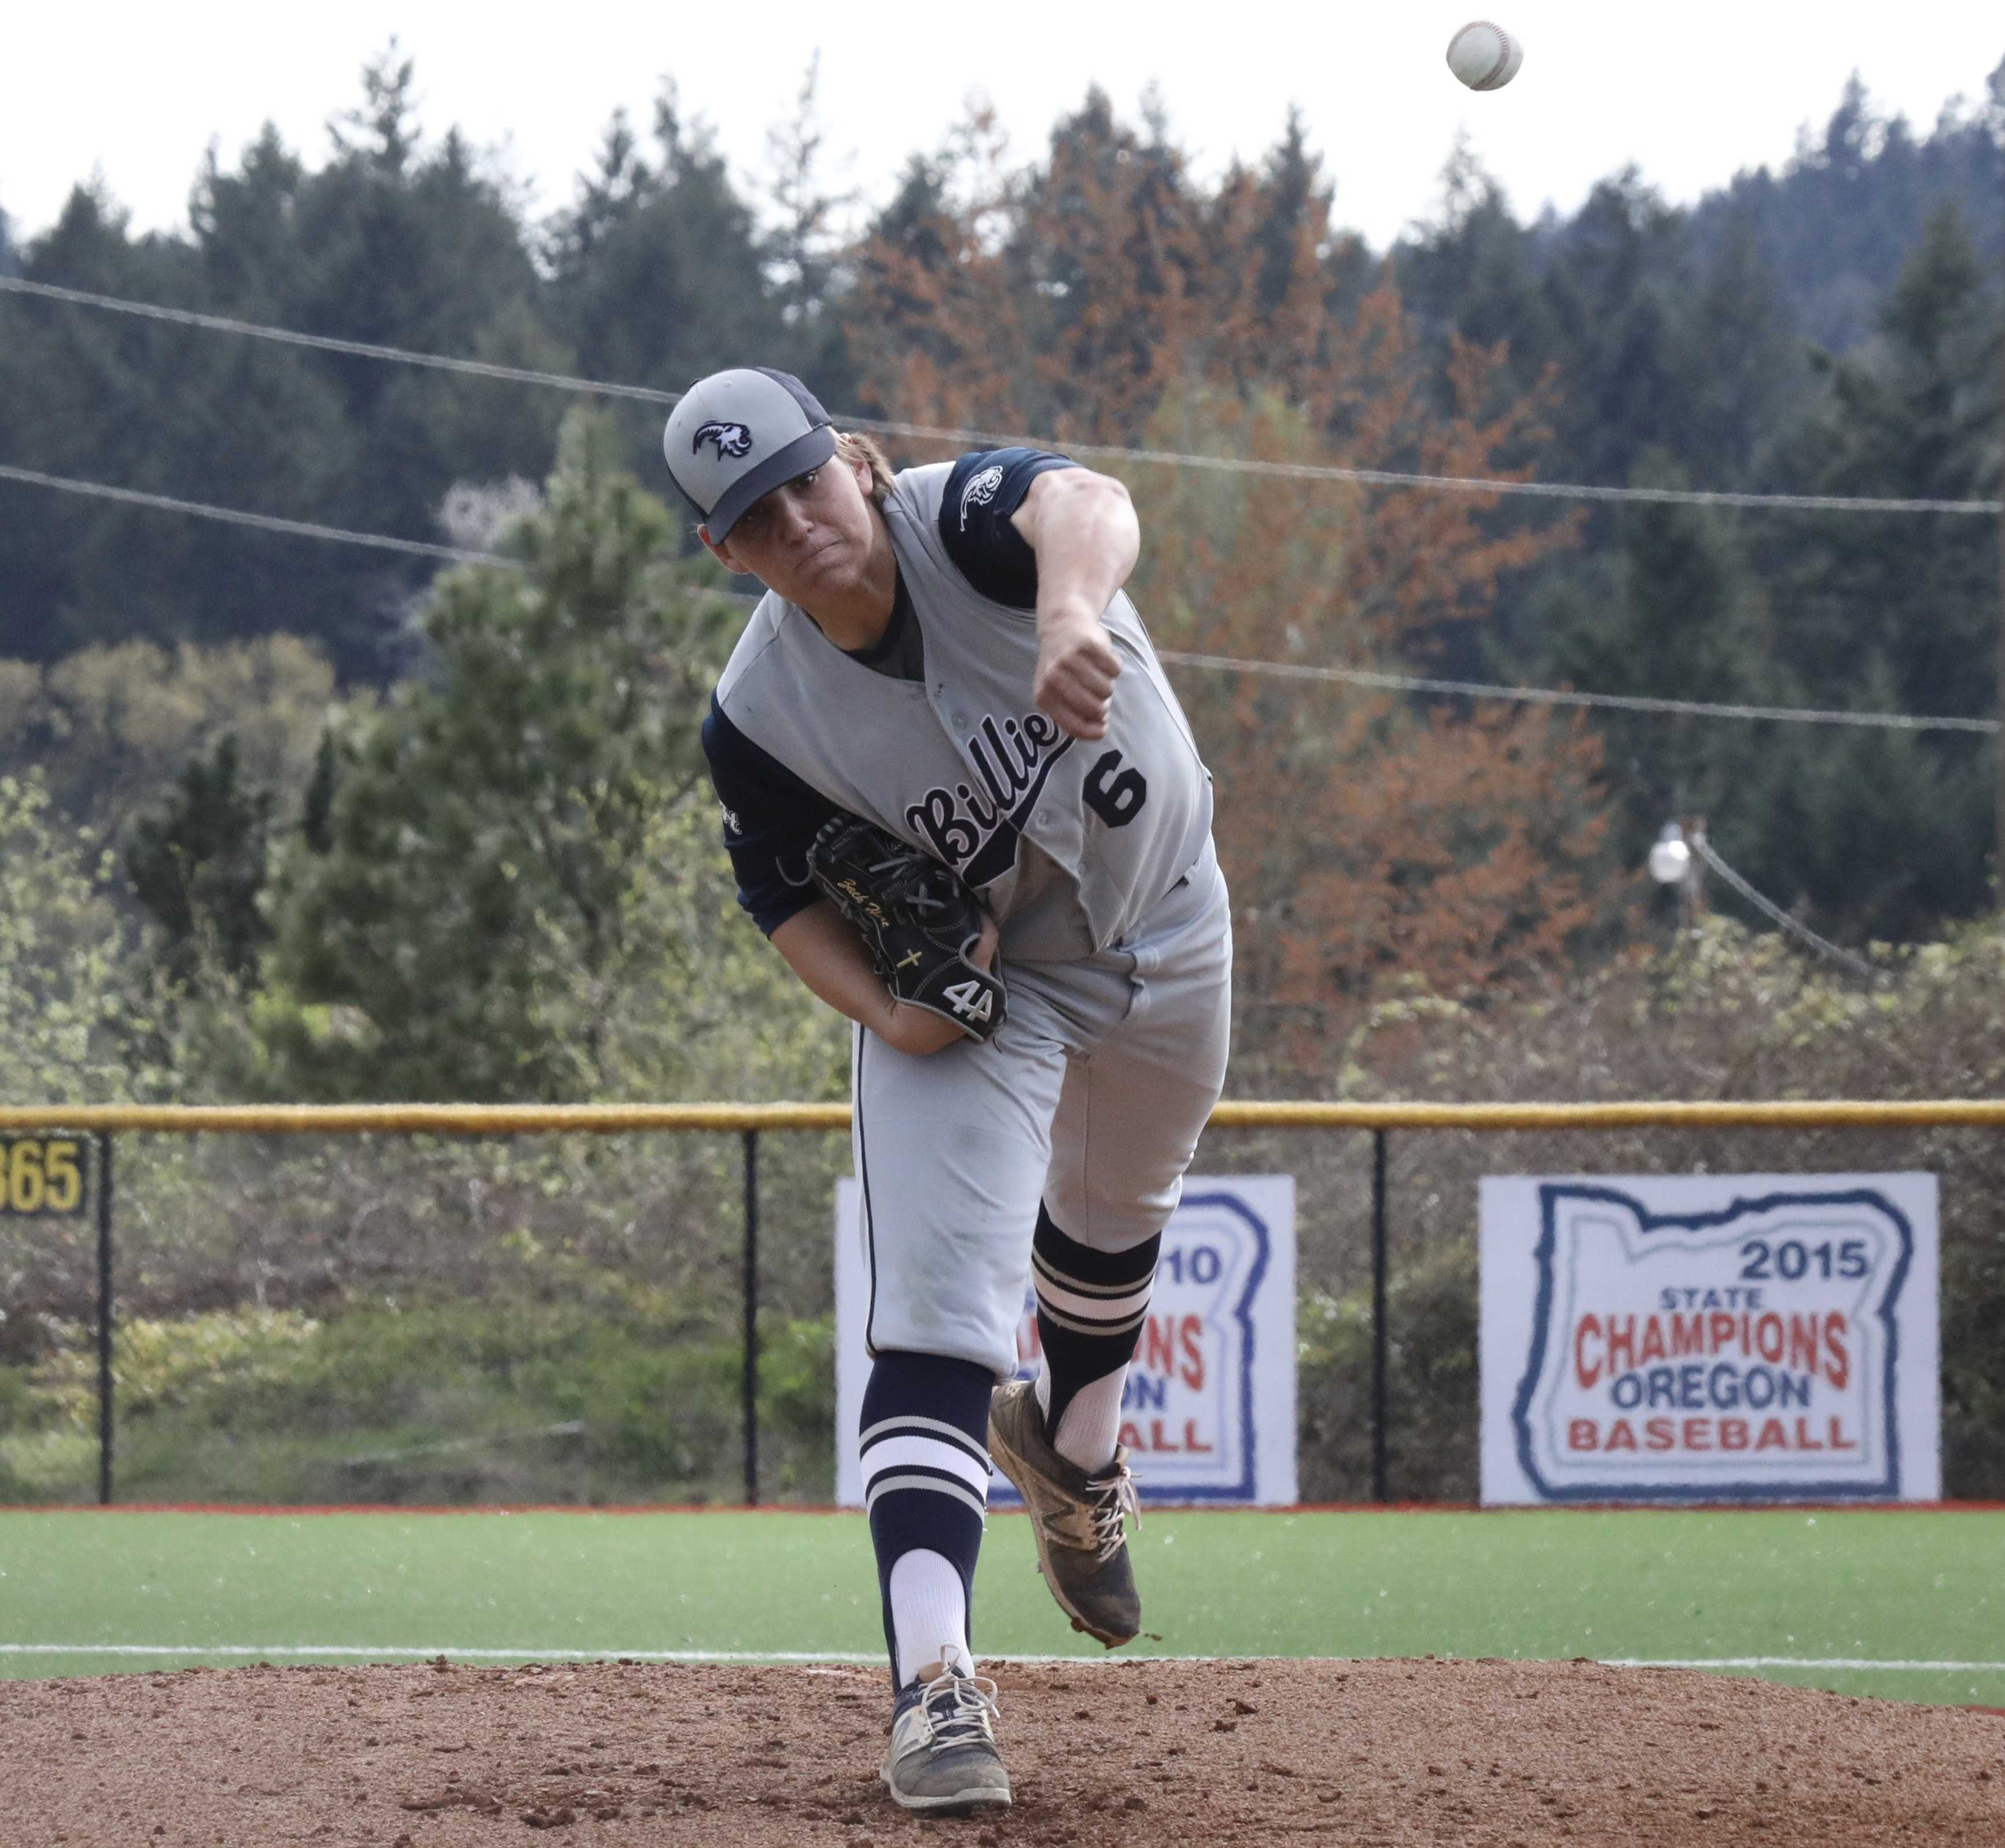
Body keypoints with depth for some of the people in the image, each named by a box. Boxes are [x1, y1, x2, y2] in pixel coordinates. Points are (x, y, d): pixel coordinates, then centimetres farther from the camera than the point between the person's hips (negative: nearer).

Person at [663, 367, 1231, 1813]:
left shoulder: (961, 518, -30)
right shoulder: (762, 716, -24)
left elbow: (1083, 504, -53)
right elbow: (789, 893, -7)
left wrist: (1070, 617, -76)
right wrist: (882, 1008, -26)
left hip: (1162, 924, 2)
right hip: (967, 988, -2)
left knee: (1114, 1215, 26)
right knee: (941, 1298, -18)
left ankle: (1074, 1455, 59)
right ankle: (933, 1682, -29)